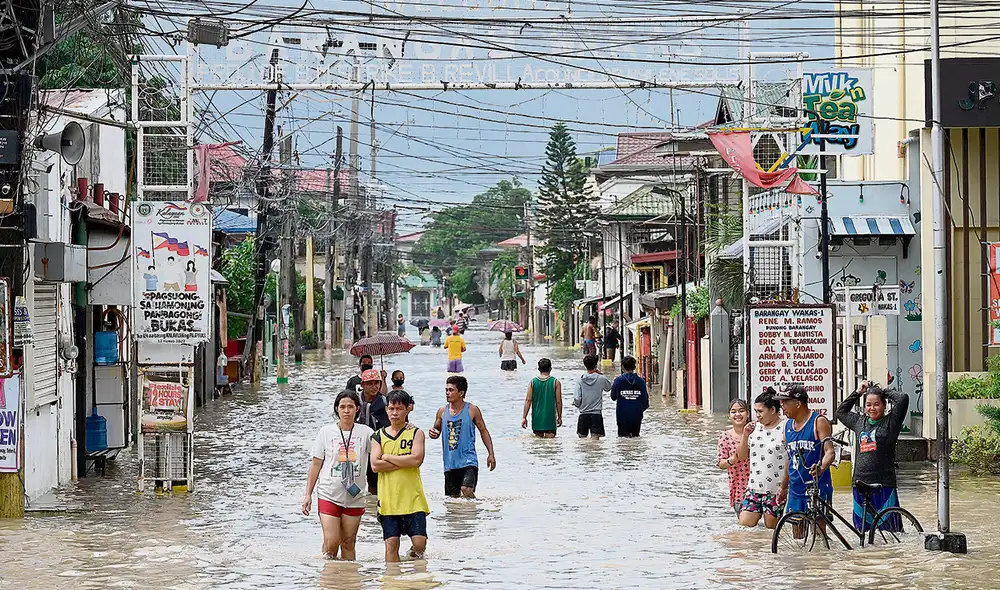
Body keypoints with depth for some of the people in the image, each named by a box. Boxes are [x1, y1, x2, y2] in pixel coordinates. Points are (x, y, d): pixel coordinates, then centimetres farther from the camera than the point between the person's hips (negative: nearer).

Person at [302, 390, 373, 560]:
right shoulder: (326, 432, 2)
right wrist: (308, 494, 4)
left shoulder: (365, 433, 2)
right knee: (331, 543, -10)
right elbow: (316, 465, 7)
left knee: (348, 543, 6)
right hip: (329, 495, -1)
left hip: (355, 498, 1)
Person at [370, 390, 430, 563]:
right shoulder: (379, 436, 9)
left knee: (419, 542, -8)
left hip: (413, 498, -1)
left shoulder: (416, 433, 5)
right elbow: (375, 465, -4)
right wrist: (404, 461, -9)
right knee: (391, 543, 0)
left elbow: (417, 459, -12)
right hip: (388, 500, 1)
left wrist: (387, 457, -6)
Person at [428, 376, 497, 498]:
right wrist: (433, 433, -6)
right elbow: (436, 430, 19)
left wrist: (491, 454, 0)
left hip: (468, 461, -4)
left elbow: (483, 431, 6)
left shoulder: (472, 410, -1)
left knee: (467, 490, -22)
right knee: (453, 496, 8)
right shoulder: (442, 411, 7)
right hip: (450, 464, 4)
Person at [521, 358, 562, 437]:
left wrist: (524, 417, 2)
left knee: (538, 437, 16)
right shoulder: (555, 382, -4)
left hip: (537, 418, 2)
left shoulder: (532, 382, 0)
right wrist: (559, 417, 8)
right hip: (550, 418, -2)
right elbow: (558, 402, -3)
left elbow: (528, 400, -3)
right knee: (550, 437, -2)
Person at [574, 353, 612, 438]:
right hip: (596, 413, -1)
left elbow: (577, 399, -6)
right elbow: (609, 387, 15)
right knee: (595, 437, -2)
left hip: (583, 414, 1)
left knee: (582, 437, 12)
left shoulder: (581, 379, -5)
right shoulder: (601, 379, -7)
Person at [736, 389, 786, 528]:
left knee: (771, 526, 4)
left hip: (775, 489, -5)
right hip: (754, 486, 5)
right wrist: (745, 436, -3)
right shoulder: (755, 428, 8)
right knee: (745, 523, -3)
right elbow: (741, 457, 12)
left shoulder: (785, 428, -9)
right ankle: (760, 512, 23)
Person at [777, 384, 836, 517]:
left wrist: (821, 468, -38)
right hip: (795, 490, 6)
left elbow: (829, 452, -17)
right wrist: (784, 487, 24)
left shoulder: (819, 422, -8)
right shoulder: (788, 425, 13)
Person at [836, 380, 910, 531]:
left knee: (890, 527, -6)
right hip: (860, 484, 5)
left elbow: (903, 398, -10)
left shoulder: (890, 422, 1)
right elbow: (841, 411, 31)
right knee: (861, 528, 8)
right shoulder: (859, 421, 15)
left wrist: (884, 391, 7)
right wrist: (858, 392, 23)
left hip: (884, 484, -5)